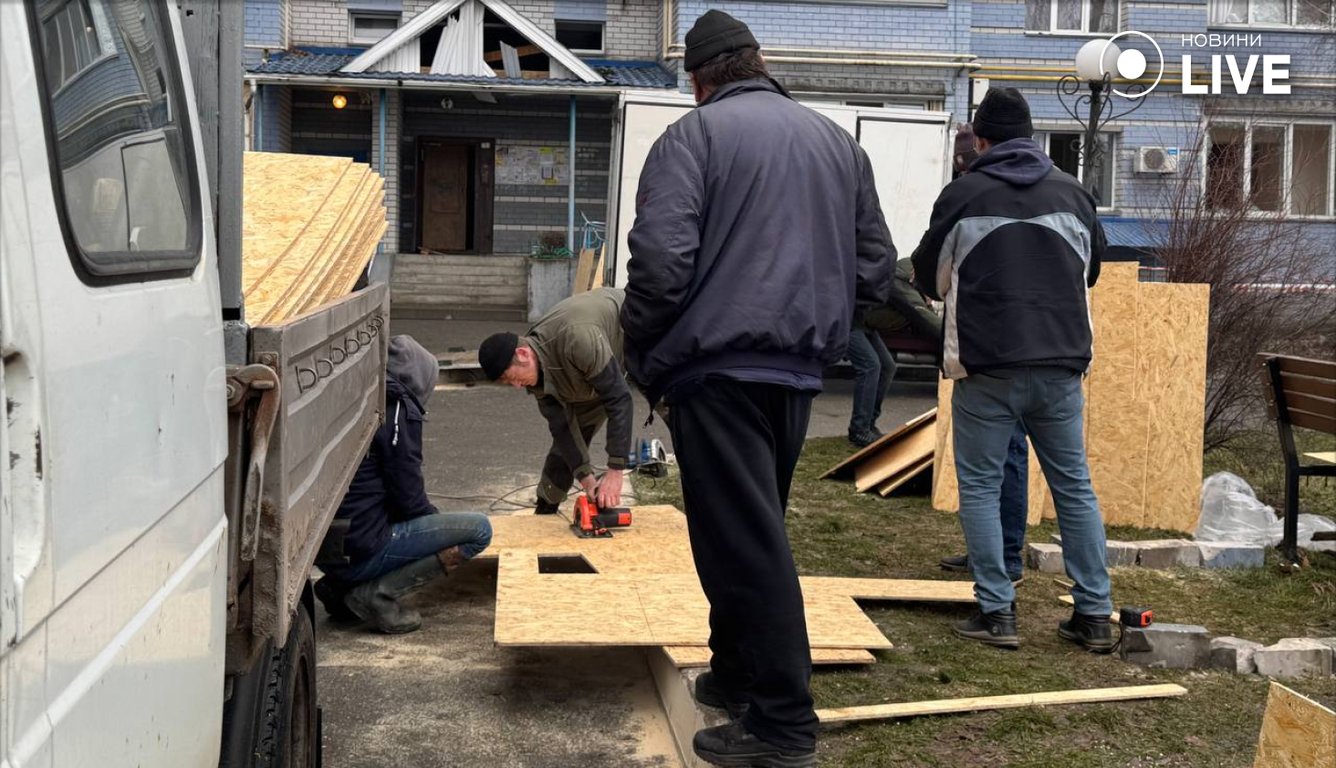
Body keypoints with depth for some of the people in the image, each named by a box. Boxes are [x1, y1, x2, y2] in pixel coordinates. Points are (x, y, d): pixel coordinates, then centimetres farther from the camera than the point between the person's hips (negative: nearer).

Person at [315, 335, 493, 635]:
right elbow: (408, 498, -10)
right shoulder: (398, 410, -10)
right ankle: (377, 592, -9)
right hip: (361, 551, -9)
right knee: (479, 530, -7)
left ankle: (339, 586, 15)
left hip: (323, 547, 9)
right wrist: (440, 526, 10)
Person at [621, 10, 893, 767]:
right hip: (800, 371, 7)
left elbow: (662, 260, -16)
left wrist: (642, 352, -2)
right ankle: (737, 675, 30)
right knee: (756, 529, 19)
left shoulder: (694, 134, -3)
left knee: (741, 539, -4)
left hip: (718, 365, -6)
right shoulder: (837, 139, 15)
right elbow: (876, 264, 14)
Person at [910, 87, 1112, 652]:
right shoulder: (1071, 192, 7)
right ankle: (1094, 615, 15)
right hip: (1061, 362, 4)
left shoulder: (963, 194, -2)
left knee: (980, 487, 7)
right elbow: (1094, 267, 20)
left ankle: (996, 611, 5)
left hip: (986, 364, -3)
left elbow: (930, 277, 10)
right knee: (1074, 486, 11)